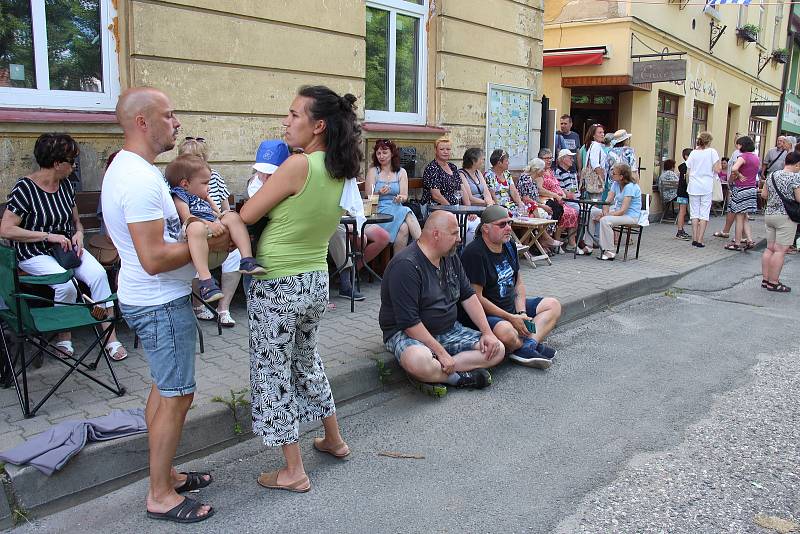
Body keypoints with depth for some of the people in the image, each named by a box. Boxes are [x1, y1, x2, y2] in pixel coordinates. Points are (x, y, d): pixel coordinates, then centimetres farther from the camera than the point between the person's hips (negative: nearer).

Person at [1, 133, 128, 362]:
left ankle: (111, 337, -22)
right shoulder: (24, 188, -12)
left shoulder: (66, 185, 7)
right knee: (66, 285, -31)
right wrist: (49, 236, -19)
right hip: (35, 254, -5)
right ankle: (63, 338, -7)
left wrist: (78, 234, -4)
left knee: (98, 273, -23)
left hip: (67, 247, 5)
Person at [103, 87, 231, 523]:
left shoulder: (128, 167, 10)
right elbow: (154, 258, -28)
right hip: (161, 303, -11)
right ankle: (160, 496, 14)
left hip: (150, 298, 11)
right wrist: (210, 244, -17)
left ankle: (164, 473, 34)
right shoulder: (140, 179, -24)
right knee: (177, 396, 0)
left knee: (164, 389, 19)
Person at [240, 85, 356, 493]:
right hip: (316, 281, 8)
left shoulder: (298, 165, -22)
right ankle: (333, 439, 42)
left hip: (277, 287, -8)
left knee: (274, 374, 8)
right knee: (307, 361, 27)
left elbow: (246, 215, -14)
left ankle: (293, 472, 19)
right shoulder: (340, 172, 2)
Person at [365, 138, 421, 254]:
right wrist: (379, 193, -22)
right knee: (403, 227, -33)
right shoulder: (373, 171, 7)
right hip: (380, 210, -3)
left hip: (398, 208, 3)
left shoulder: (401, 172, 14)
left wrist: (401, 198, -20)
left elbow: (405, 196, 5)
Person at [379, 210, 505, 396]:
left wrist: (487, 332, -1)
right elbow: (409, 322, -24)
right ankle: (461, 377, -13)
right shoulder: (406, 265, -21)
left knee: (497, 350, -7)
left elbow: (468, 296, 11)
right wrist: (441, 353, -25)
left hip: (449, 330, 8)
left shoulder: (450, 257, 7)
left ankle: (434, 374, -17)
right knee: (417, 361, -41)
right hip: (407, 333, -8)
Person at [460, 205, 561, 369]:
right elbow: (476, 298, -22)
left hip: (511, 307, 10)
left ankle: (527, 346, -18)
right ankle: (533, 344, -4)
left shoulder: (509, 246, 9)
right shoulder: (474, 253, -19)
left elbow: (518, 283, 14)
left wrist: (521, 313, -4)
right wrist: (511, 318, -19)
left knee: (553, 305, 4)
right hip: (484, 314, -9)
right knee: (506, 332, -39)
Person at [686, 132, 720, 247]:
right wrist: (718, 164, 10)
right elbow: (716, 170, -9)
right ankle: (700, 240, 1)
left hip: (694, 186, 2)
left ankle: (694, 239, 8)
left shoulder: (693, 153, 4)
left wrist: (688, 185, 16)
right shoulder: (712, 152, -4)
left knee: (694, 213, 9)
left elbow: (688, 173, 4)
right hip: (707, 187, -2)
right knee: (704, 214, 3)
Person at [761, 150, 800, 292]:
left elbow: (764, 194, 14)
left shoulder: (772, 175, 8)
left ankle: (765, 279, 14)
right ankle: (773, 283, -3)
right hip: (786, 217, -7)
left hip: (769, 214, 7)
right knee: (780, 250, -4)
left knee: (770, 248, 11)